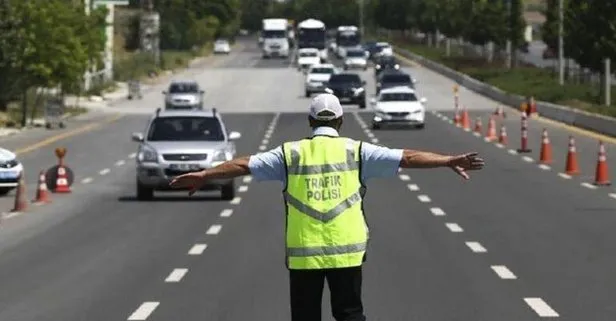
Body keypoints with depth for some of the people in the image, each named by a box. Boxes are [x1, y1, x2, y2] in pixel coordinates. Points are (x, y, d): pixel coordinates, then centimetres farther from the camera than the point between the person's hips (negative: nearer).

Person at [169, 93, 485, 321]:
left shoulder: (291, 153, 3)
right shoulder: (356, 151, 1)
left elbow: (244, 164, 5)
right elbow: (407, 157, -2)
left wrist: (203, 175, 14)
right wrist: (449, 161, 1)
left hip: (302, 253, 0)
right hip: (347, 251, 0)